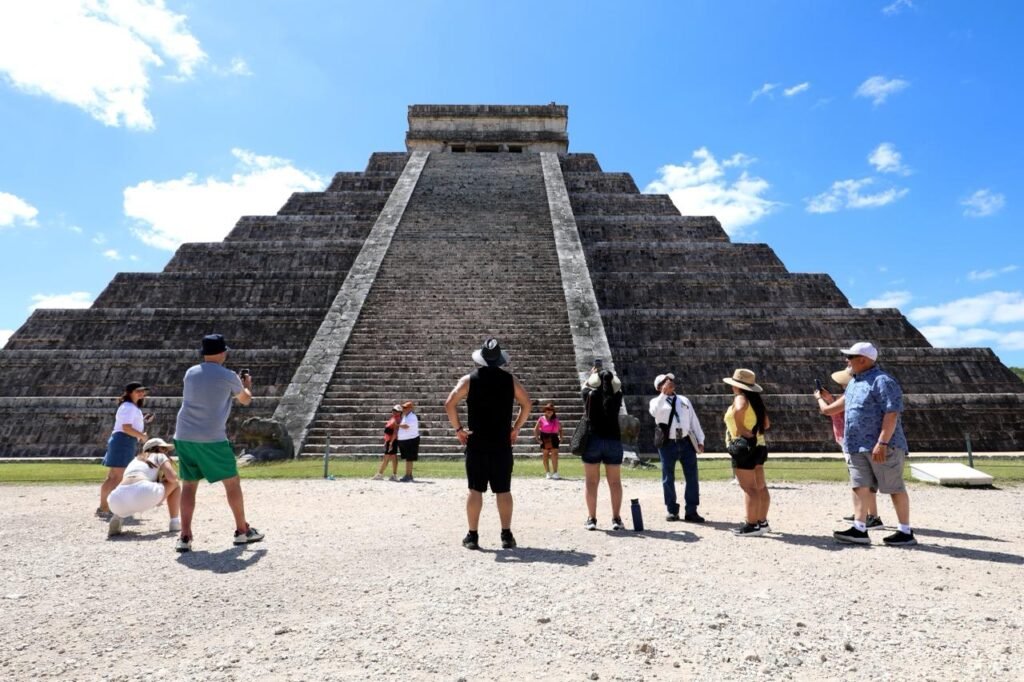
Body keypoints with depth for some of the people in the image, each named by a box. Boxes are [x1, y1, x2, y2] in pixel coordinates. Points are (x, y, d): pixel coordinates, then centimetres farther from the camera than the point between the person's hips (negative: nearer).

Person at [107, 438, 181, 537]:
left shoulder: (135, 460, 38)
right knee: (174, 484, 23)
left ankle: (119, 516, 10)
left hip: (118, 500, 5)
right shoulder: (160, 457, 22)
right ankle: (175, 522, 18)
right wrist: (164, 478, 29)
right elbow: (172, 477, 6)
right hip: (144, 493, -5)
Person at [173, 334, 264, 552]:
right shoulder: (228, 377, -5)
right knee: (232, 482, 8)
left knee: (188, 485, 10)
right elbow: (246, 400, 11)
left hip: (184, 437, 5)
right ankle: (242, 531, 17)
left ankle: (185, 537, 6)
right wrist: (247, 385, 32)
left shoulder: (190, 373, 10)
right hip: (212, 439, -5)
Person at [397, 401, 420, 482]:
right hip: (403, 440, 10)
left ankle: (408, 476, -3)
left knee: (409, 459, -6)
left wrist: (398, 425, -11)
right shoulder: (404, 415, 15)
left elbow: (406, 426, -26)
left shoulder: (412, 417, -15)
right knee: (407, 458, 14)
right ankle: (409, 475, 23)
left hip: (411, 440, -10)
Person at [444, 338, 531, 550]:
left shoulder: (470, 379, -2)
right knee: (503, 491, 7)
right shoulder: (510, 380, 3)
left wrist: (458, 428, -3)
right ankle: (507, 536, 10)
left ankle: (473, 536, 9)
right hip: (502, 445, 1)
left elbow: (449, 404, -10)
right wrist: (516, 429, 10)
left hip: (476, 444, -1)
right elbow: (526, 404, 5)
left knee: (475, 490, 5)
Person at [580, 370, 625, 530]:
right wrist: (609, 376, 33)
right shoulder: (616, 396, -2)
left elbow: (584, 387, 19)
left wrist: (592, 376, 35)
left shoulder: (589, 395, -4)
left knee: (592, 482, 5)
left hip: (593, 440, -1)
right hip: (613, 440, 1)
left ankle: (591, 519, 8)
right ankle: (616, 519, 11)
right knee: (615, 482, 9)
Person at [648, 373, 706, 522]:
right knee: (668, 479, 4)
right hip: (668, 444, -3)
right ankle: (672, 511, 16)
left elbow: (694, 420, 14)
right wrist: (664, 394, -26)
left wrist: (700, 440, 8)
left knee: (692, 477, 3)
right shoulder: (657, 401, 3)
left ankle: (691, 511, 12)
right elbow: (654, 412, -22)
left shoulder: (684, 400, 15)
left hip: (686, 442, 3)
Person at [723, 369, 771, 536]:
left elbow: (739, 409, -37)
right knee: (760, 487, 13)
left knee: (749, 488, -7)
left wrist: (740, 430, -27)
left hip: (744, 446, -10)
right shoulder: (755, 400, 14)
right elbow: (767, 424, 20)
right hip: (758, 445, 10)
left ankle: (751, 525, -5)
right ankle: (762, 522, 21)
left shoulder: (740, 398, -12)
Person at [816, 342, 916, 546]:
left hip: (883, 447, -8)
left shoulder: (883, 381, -14)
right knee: (860, 487, 4)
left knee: (895, 488, 3)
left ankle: (906, 532, 13)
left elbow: (892, 414, -21)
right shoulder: (854, 382, 15)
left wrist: (882, 443, -26)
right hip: (857, 446, 9)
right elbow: (845, 400, 35)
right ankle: (859, 530, 5)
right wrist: (822, 400, 41)